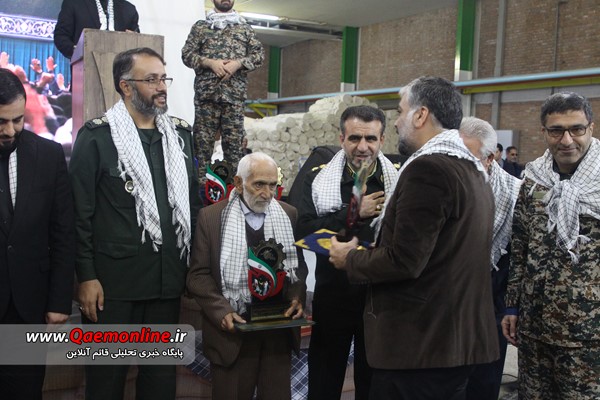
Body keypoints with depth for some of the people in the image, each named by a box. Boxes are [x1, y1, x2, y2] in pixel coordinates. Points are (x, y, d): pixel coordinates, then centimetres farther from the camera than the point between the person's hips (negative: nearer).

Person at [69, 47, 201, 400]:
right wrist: (87, 277, -10)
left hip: (169, 278, 4)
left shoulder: (181, 134, 9)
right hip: (113, 279, -4)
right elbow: (80, 212, -7)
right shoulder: (97, 136, -5)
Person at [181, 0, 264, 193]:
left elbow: (259, 54, 10)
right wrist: (210, 62, -10)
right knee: (202, 139, -3)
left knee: (234, 139, 0)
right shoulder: (200, 26, 13)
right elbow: (187, 54, 6)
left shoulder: (245, 28, 17)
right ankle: (199, 180, 1)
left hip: (234, 93, 1)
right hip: (206, 91, -1)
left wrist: (238, 63, -7)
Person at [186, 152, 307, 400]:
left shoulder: (289, 215, 6)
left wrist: (296, 297, -6)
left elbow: (300, 265, 12)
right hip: (233, 327, -2)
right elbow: (198, 275, -3)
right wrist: (222, 311, -14)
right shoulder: (211, 217, -2)